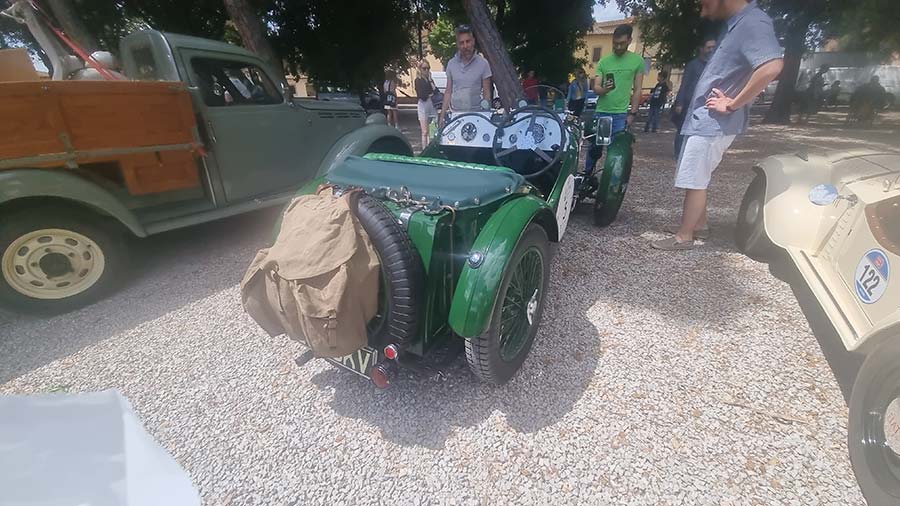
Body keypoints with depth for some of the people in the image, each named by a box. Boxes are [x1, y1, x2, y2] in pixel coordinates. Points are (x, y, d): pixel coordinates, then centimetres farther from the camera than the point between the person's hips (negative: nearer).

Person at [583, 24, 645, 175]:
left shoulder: (637, 61, 4)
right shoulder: (604, 61, 8)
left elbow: (637, 90, 6)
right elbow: (595, 87, 4)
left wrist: (632, 113, -1)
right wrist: (603, 89, -19)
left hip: (621, 114, -2)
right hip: (601, 112, 2)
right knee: (594, 148, 8)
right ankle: (586, 175, 22)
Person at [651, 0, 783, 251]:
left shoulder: (753, 23, -17)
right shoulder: (734, 23, 13)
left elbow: (772, 66, -31)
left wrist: (733, 104, -22)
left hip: (713, 123, -10)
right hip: (703, 119, 10)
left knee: (694, 181, -4)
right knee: (696, 179, 18)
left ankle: (684, 237, 6)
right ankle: (699, 223, 31)